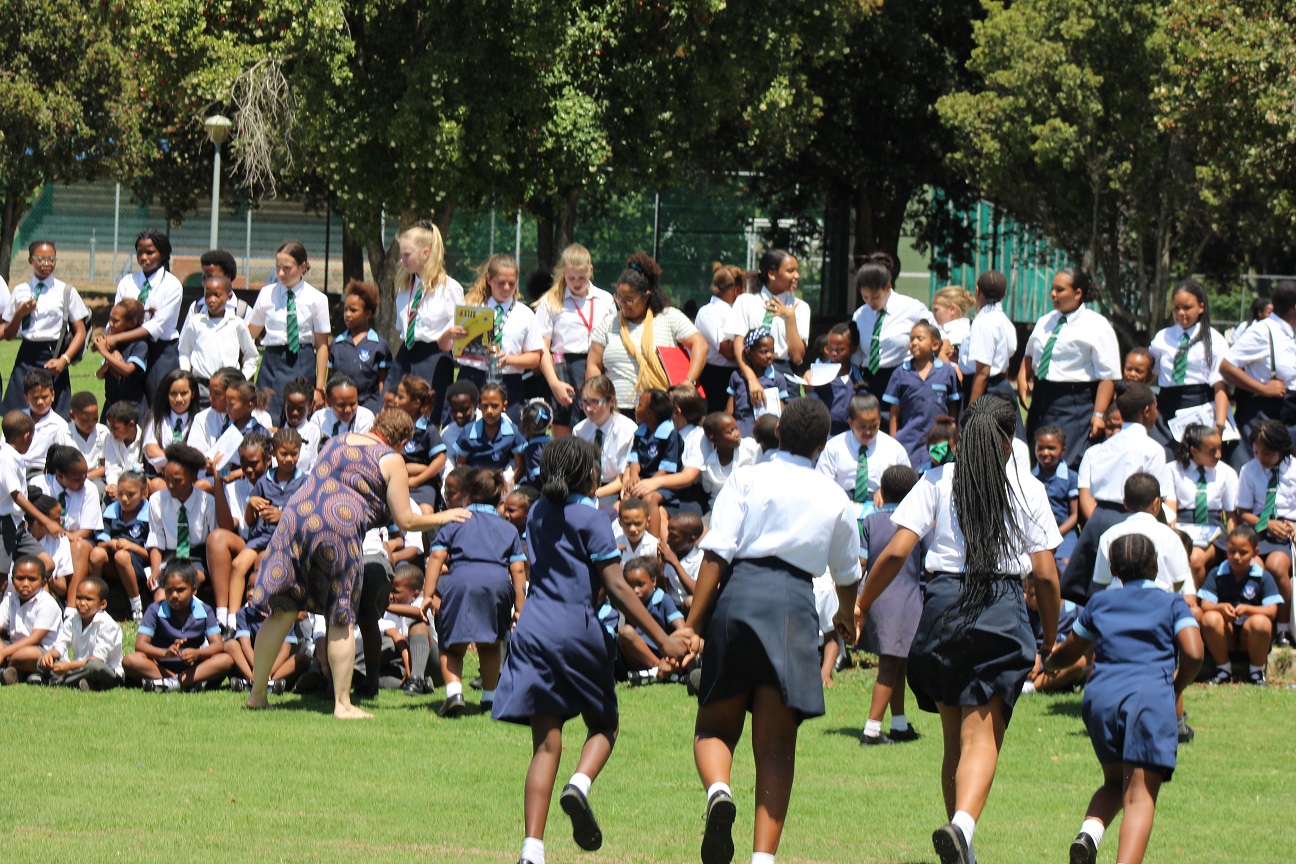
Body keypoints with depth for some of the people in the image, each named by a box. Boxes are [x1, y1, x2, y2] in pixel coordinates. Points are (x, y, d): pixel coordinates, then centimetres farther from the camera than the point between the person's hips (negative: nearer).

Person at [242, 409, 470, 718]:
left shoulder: (338, 441, 25)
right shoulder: (391, 461, 7)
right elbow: (405, 521, 5)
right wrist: (442, 518, 22)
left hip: (295, 516, 5)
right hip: (339, 529, -5)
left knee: (282, 611, 8)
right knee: (342, 622, 5)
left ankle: (257, 693, 10)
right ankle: (342, 703, 6)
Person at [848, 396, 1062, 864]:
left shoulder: (937, 482, 5)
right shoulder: (1028, 490, 5)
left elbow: (896, 552, -3)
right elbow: (1046, 576, 3)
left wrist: (858, 606, 7)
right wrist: (1052, 641, 14)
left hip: (944, 604, 2)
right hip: (1003, 613, -2)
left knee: (955, 739, 16)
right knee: (982, 737, -9)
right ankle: (962, 823, -35)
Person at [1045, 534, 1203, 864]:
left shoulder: (1100, 603, 24)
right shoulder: (1172, 603, 16)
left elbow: (1068, 654, 35)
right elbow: (1193, 654, 1)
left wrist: (1045, 663, 58)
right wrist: (1175, 691, 18)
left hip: (1101, 697, 3)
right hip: (1150, 695, -3)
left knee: (1114, 784, 22)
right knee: (1141, 796, -8)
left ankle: (1088, 834, -9)